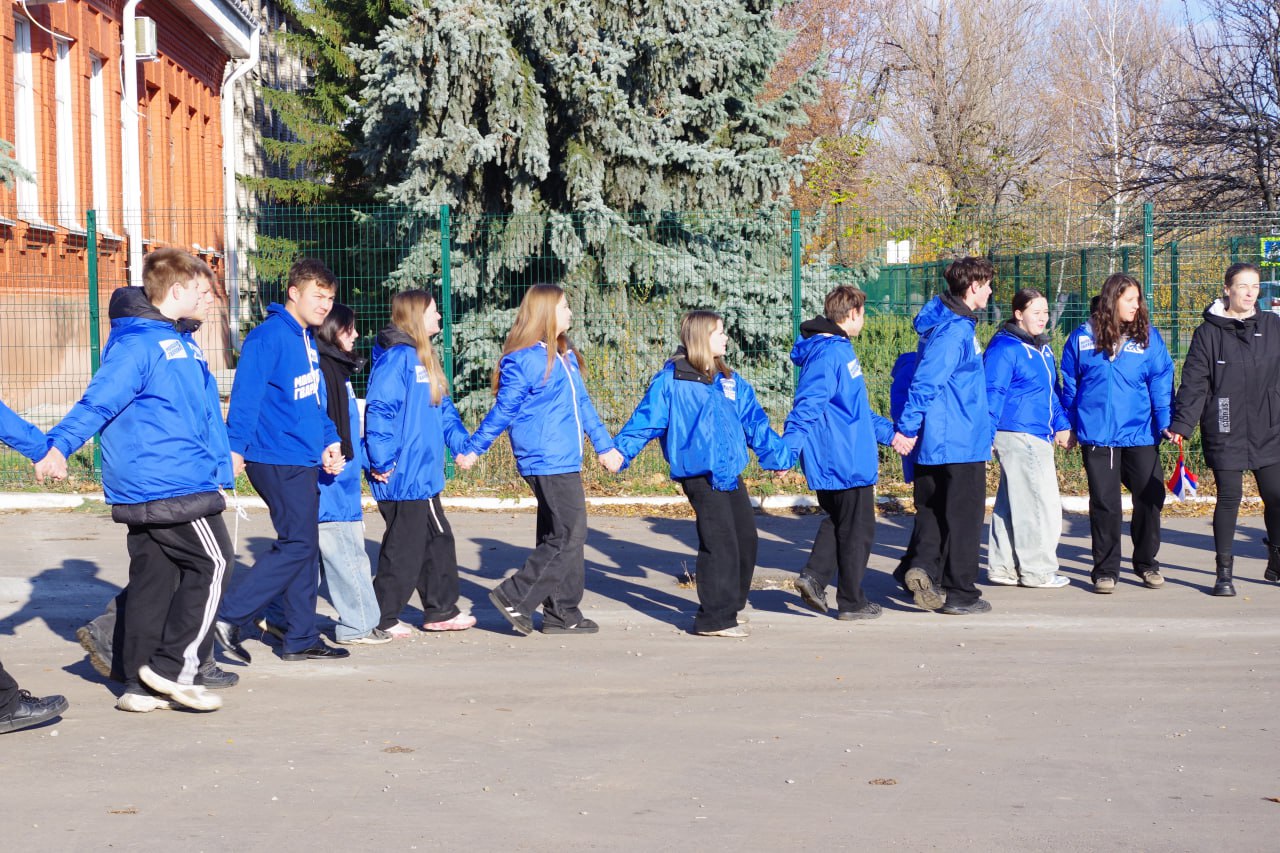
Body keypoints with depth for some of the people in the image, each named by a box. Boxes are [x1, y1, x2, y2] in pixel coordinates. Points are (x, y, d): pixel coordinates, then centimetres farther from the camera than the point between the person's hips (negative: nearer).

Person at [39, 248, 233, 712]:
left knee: (153, 576, 9)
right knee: (211, 562, -4)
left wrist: (220, 459, 34)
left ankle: (141, 684, 12)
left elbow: (202, 410, 28)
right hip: (171, 484, -9)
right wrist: (59, 446, -35)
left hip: (144, 488, 9)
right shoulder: (136, 342, -13)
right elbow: (99, 401, -22)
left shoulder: (182, 342, 18)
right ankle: (172, 666, 0)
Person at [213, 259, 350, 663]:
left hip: (304, 461, 10)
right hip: (278, 460, -10)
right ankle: (229, 616, -6)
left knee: (305, 547, 11)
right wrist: (235, 447, -23)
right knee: (297, 545, -11)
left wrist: (329, 440, 11)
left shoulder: (307, 340, 16)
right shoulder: (269, 336, -13)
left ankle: (300, 639, 18)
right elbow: (246, 395, -19)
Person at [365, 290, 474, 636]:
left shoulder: (423, 358, 16)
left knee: (437, 540, 17)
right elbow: (379, 409, -22)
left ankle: (441, 610, 28)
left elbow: (442, 408, 22)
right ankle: (382, 618, 7)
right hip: (403, 475, -10)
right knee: (404, 546, -3)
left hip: (423, 474, 10)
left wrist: (463, 442, 9)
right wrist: (382, 462, -22)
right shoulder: (397, 356, -16)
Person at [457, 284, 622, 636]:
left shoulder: (564, 355, 16)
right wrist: (472, 449, -3)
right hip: (547, 463, -9)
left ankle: (564, 614, 16)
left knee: (558, 537, 11)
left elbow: (582, 404, 23)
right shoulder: (523, 359, -12)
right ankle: (514, 597, -5)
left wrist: (604, 446, 25)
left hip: (565, 461, 9)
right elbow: (503, 410, -6)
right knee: (568, 537, -11)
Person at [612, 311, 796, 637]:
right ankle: (714, 619, -1)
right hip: (700, 473, -8)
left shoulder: (730, 381, 16)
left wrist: (778, 455, 21)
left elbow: (754, 421, 21)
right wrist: (620, 450, -16)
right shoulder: (671, 380, -5)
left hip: (730, 472, 8)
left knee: (745, 538, 13)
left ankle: (729, 608, 29)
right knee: (720, 543, -10)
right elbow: (647, 419, -7)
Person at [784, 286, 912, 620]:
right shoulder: (828, 354, -17)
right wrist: (789, 447, -34)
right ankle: (852, 602, 11)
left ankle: (814, 576, 7)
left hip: (831, 463, 10)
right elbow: (807, 405, -27)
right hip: (846, 461, -10)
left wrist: (889, 432, 29)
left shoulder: (840, 350, 15)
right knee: (857, 529, 2)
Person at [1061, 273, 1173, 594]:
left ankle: (1146, 563, 25)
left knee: (1150, 498, 5)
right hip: (1097, 435, -1)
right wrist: (1068, 425, 7)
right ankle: (1105, 570, 14)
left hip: (1140, 434, 1)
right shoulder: (1082, 338, 1)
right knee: (1104, 503, 3)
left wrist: (1167, 422, -13)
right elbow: (1069, 385, 9)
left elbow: (1161, 382, -2)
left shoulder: (1148, 336, 2)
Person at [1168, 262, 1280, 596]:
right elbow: (1194, 383, -4)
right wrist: (1181, 424, -13)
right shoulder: (1209, 333, 0)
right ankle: (1224, 571, 8)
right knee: (1229, 498, -2)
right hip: (1225, 433, -3)